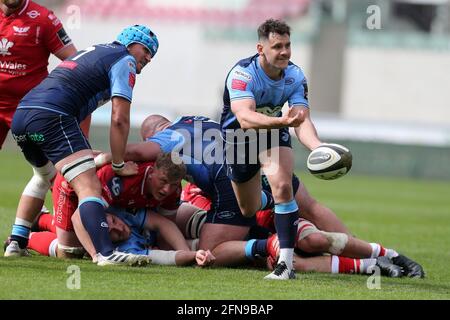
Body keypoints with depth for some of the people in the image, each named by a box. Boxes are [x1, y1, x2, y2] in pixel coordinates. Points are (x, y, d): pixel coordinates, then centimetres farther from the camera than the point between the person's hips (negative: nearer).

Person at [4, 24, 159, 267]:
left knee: (44, 176, 35)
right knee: (89, 187, -18)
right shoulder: (124, 59, 6)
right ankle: (105, 254, -36)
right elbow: (119, 119, -3)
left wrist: (86, 154, 43)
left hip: (21, 114, 9)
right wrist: (119, 165, 6)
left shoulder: (91, 52, 33)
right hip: (52, 117, -9)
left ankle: (16, 243, 34)